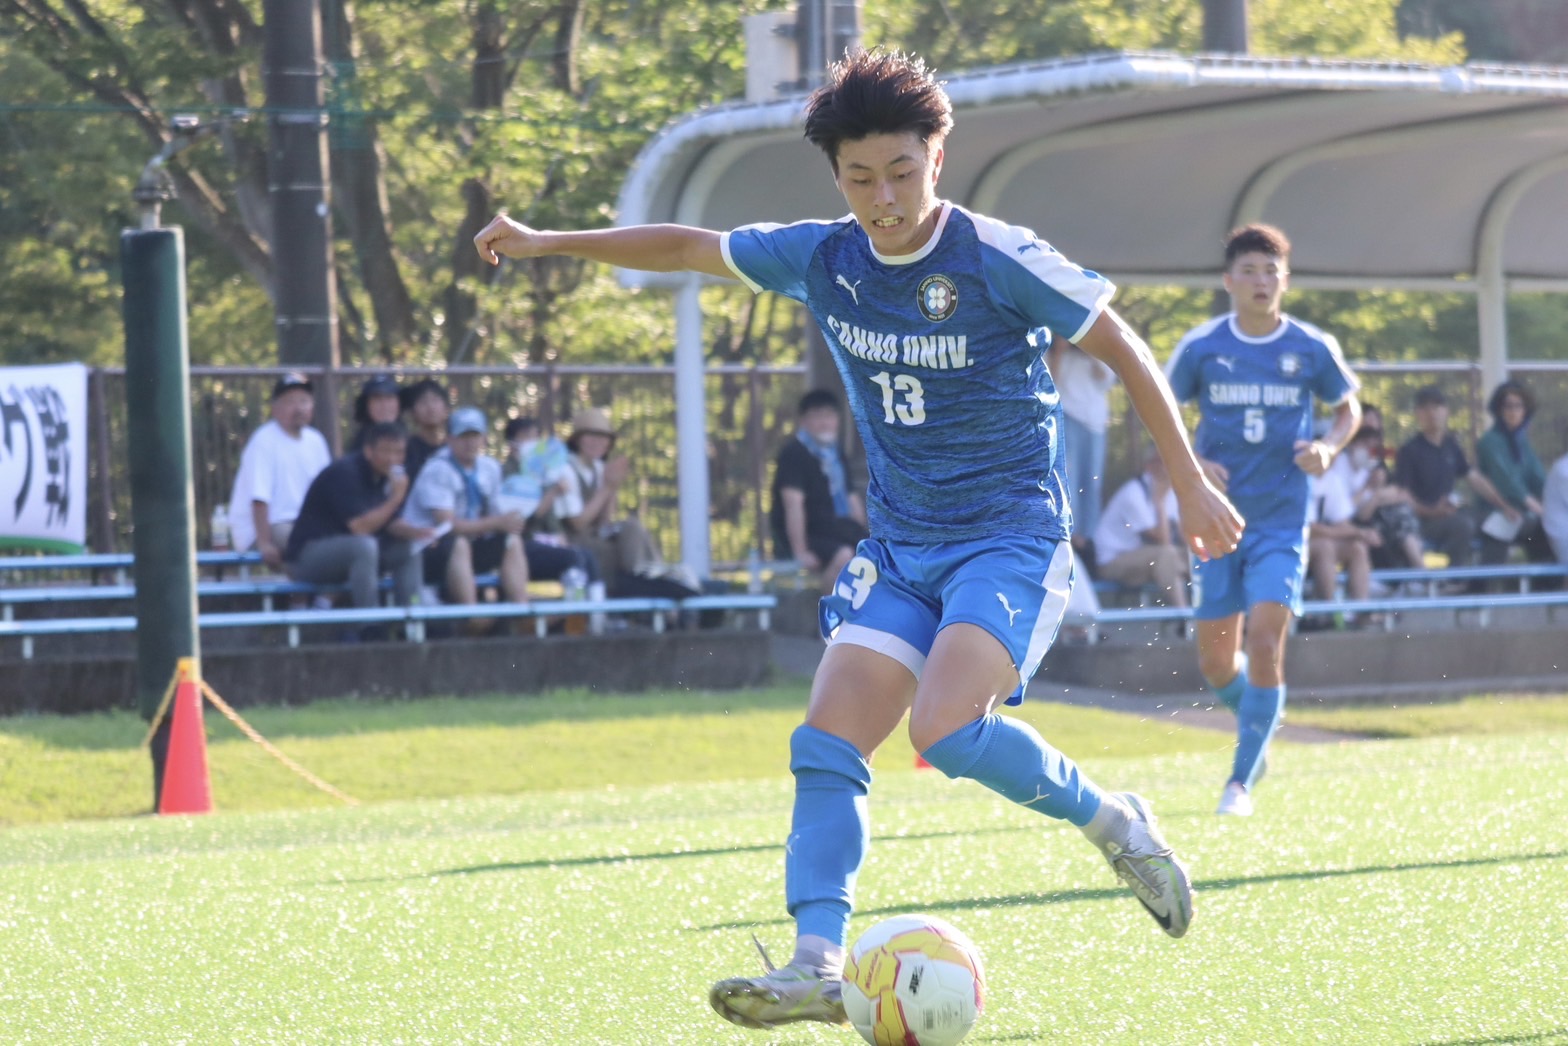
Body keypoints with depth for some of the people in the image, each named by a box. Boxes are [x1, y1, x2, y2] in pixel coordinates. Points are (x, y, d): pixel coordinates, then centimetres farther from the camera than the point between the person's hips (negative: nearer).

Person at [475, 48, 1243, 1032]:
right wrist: (551, 242, 15)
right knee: (826, 745, -9)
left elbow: (1121, 347, -5)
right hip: (900, 548, 6)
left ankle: (1115, 822, -2)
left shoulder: (998, 260, -14)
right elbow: (693, 247, 15)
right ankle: (818, 964, -12)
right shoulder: (824, 259, 1)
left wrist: (1191, 484, -3)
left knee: (945, 728, -26)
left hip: (1012, 536, -6)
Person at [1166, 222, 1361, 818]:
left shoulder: (1312, 349, -1)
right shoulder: (1201, 347, -2)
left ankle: (1241, 781, -6)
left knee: (1264, 641, -16)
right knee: (1216, 664, 5)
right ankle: (1255, 716, 40)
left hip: (1282, 521, -1)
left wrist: (1329, 447, -7)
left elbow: (1348, 408, 14)